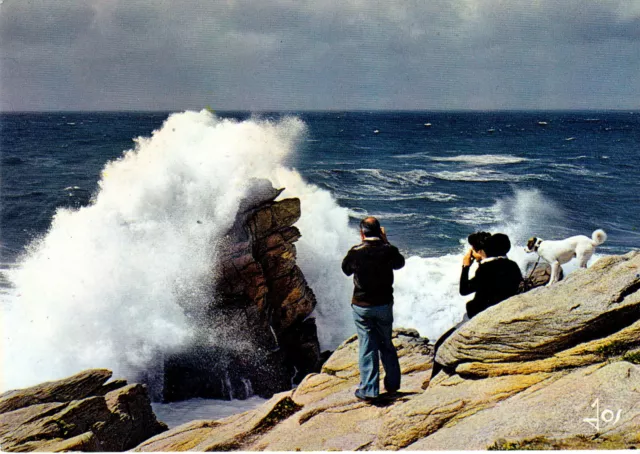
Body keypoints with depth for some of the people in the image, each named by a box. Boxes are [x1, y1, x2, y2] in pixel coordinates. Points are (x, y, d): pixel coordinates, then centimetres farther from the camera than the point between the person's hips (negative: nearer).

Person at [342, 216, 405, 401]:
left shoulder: (355, 252, -14)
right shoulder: (388, 250, -9)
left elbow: (346, 269, 6)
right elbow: (400, 263, 13)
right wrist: (386, 242, 13)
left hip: (362, 307, -2)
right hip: (384, 305, 2)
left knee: (367, 346, 3)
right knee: (386, 344, 18)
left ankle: (368, 390, 4)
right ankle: (392, 383, 27)